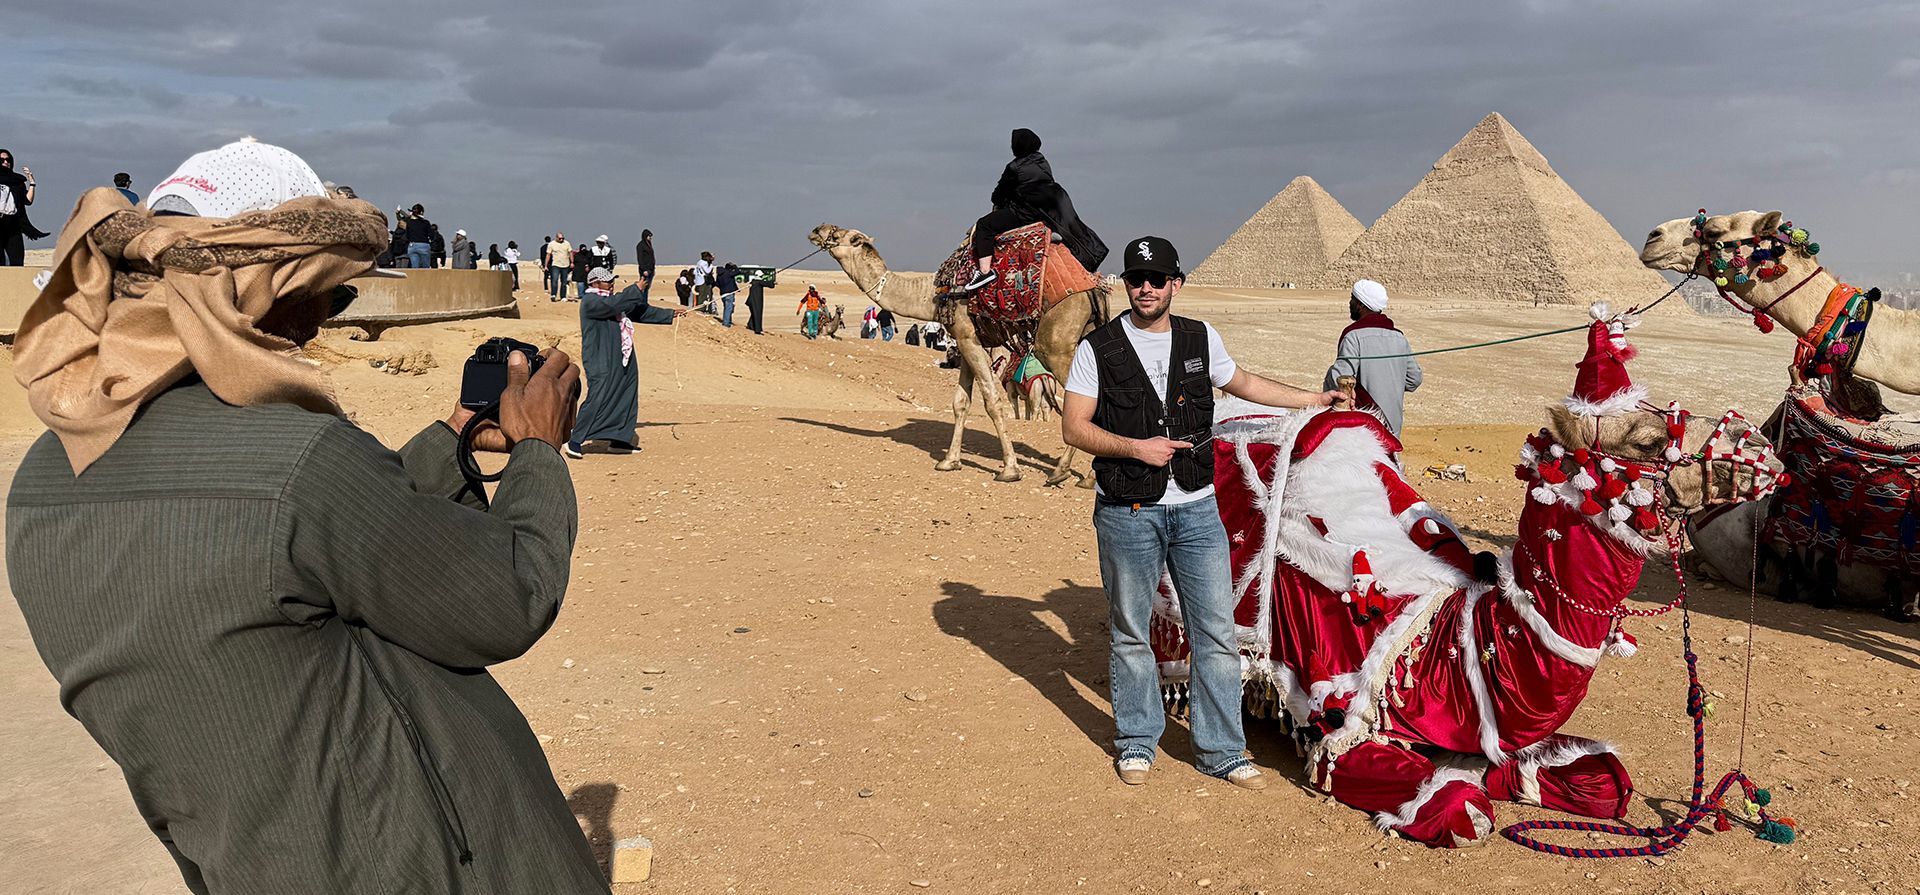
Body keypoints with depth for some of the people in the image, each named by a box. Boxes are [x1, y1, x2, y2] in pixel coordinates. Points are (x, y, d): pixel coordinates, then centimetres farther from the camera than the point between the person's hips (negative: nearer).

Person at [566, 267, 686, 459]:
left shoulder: (611, 300, 18)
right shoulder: (590, 301, -10)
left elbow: (639, 311, 21)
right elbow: (613, 305, -26)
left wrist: (670, 314, 19)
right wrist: (637, 289, -18)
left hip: (620, 361, 10)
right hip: (601, 362, -10)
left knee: (626, 398, 10)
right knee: (597, 399, -12)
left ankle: (619, 441, 18)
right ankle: (575, 440, -5)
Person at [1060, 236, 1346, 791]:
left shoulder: (1200, 339, 8)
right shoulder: (1098, 347, -2)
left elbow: (1242, 383, 26)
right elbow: (1073, 427, -4)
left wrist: (1313, 400, 30)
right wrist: (1136, 447, -17)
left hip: (1197, 509, 3)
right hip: (1127, 513, -2)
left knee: (1216, 632, 3)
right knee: (1129, 632, 9)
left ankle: (1221, 751, 17)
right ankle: (1137, 742, 26)